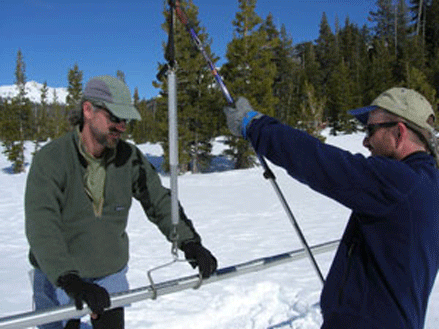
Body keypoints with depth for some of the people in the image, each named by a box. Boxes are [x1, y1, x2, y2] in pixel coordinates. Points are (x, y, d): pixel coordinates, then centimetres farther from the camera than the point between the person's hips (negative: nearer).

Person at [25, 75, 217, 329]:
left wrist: (189, 242, -17)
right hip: (57, 281, -3)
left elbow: (160, 202, -2)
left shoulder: (129, 158, -8)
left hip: (111, 276, 3)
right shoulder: (50, 160, -20)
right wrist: (70, 281, -41)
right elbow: (42, 229, -29)